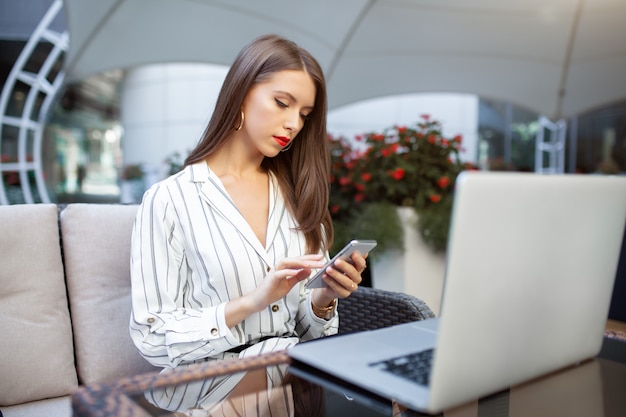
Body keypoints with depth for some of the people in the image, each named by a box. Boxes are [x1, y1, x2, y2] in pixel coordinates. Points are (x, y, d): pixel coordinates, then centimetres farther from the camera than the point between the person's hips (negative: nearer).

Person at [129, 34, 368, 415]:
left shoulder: (298, 196, 10)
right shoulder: (169, 199, -5)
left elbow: (305, 325, 13)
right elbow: (153, 340, -7)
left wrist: (324, 300, -9)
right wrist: (251, 302, -19)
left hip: (295, 365, 6)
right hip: (211, 380, -5)